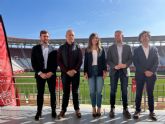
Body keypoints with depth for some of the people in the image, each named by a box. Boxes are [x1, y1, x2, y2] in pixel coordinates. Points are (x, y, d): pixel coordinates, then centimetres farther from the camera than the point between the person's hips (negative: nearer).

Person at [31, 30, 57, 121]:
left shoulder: (53, 49, 8)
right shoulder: (35, 48, 5)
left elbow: (55, 62, 4)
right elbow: (33, 63, -1)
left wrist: (51, 72, -10)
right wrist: (40, 73, -12)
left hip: (51, 74, 1)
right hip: (40, 74, -1)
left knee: (52, 93, 4)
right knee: (40, 93, 3)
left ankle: (53, 111, 14)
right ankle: (39, 112, 12)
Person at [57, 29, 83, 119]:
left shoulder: (77, 47, 6)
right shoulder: (62, 48, 6)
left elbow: (80, 60, 0)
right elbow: (59, 61, 0)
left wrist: (74, 70, -13)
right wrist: (67, 71, -10)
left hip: (75, 73, 0)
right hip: (65, 73, 0)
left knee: (75, 92, 6)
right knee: (65, 92, 4)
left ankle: (77, 110, 13)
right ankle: (63, 110, 11)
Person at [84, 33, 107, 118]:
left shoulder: (101, 50, 10)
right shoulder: (87, 50, 9)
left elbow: (104, 61, 8)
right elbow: (85, 62, 6)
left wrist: (104, 70, -3)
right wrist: (85, 72, -2)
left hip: (99, 71, 0)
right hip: (91, 71, 0)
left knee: (99, 91, -3)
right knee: (92, 91, 1)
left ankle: (99, 109, 6)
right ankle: (94, 109, 12)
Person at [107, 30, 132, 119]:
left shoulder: (127, 47, 8)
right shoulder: (111, 48, 7)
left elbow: (131, 59, 5)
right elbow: (108, 60, 2)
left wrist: (125, 65, -14)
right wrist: (115, 66, -15)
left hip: (124, 71, 0)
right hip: (114, 71, 0)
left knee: (124, 91, 3)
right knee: (113, 91, 2)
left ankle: (125, 109, 11)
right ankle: (112, 109, 10)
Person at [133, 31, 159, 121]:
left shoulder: (154, 49, 9)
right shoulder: (137, 50, 5)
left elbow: (156, 62, 2)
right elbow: (135, 63, -4)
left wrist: (151, 71, -13)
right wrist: (145, 71, -13)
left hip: (151, 75, 1)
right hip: (140, 75, -1)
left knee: (150, 93, 6)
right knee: (138, 93, 2)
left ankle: (151, 112, 14)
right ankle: (137, 111, 12)